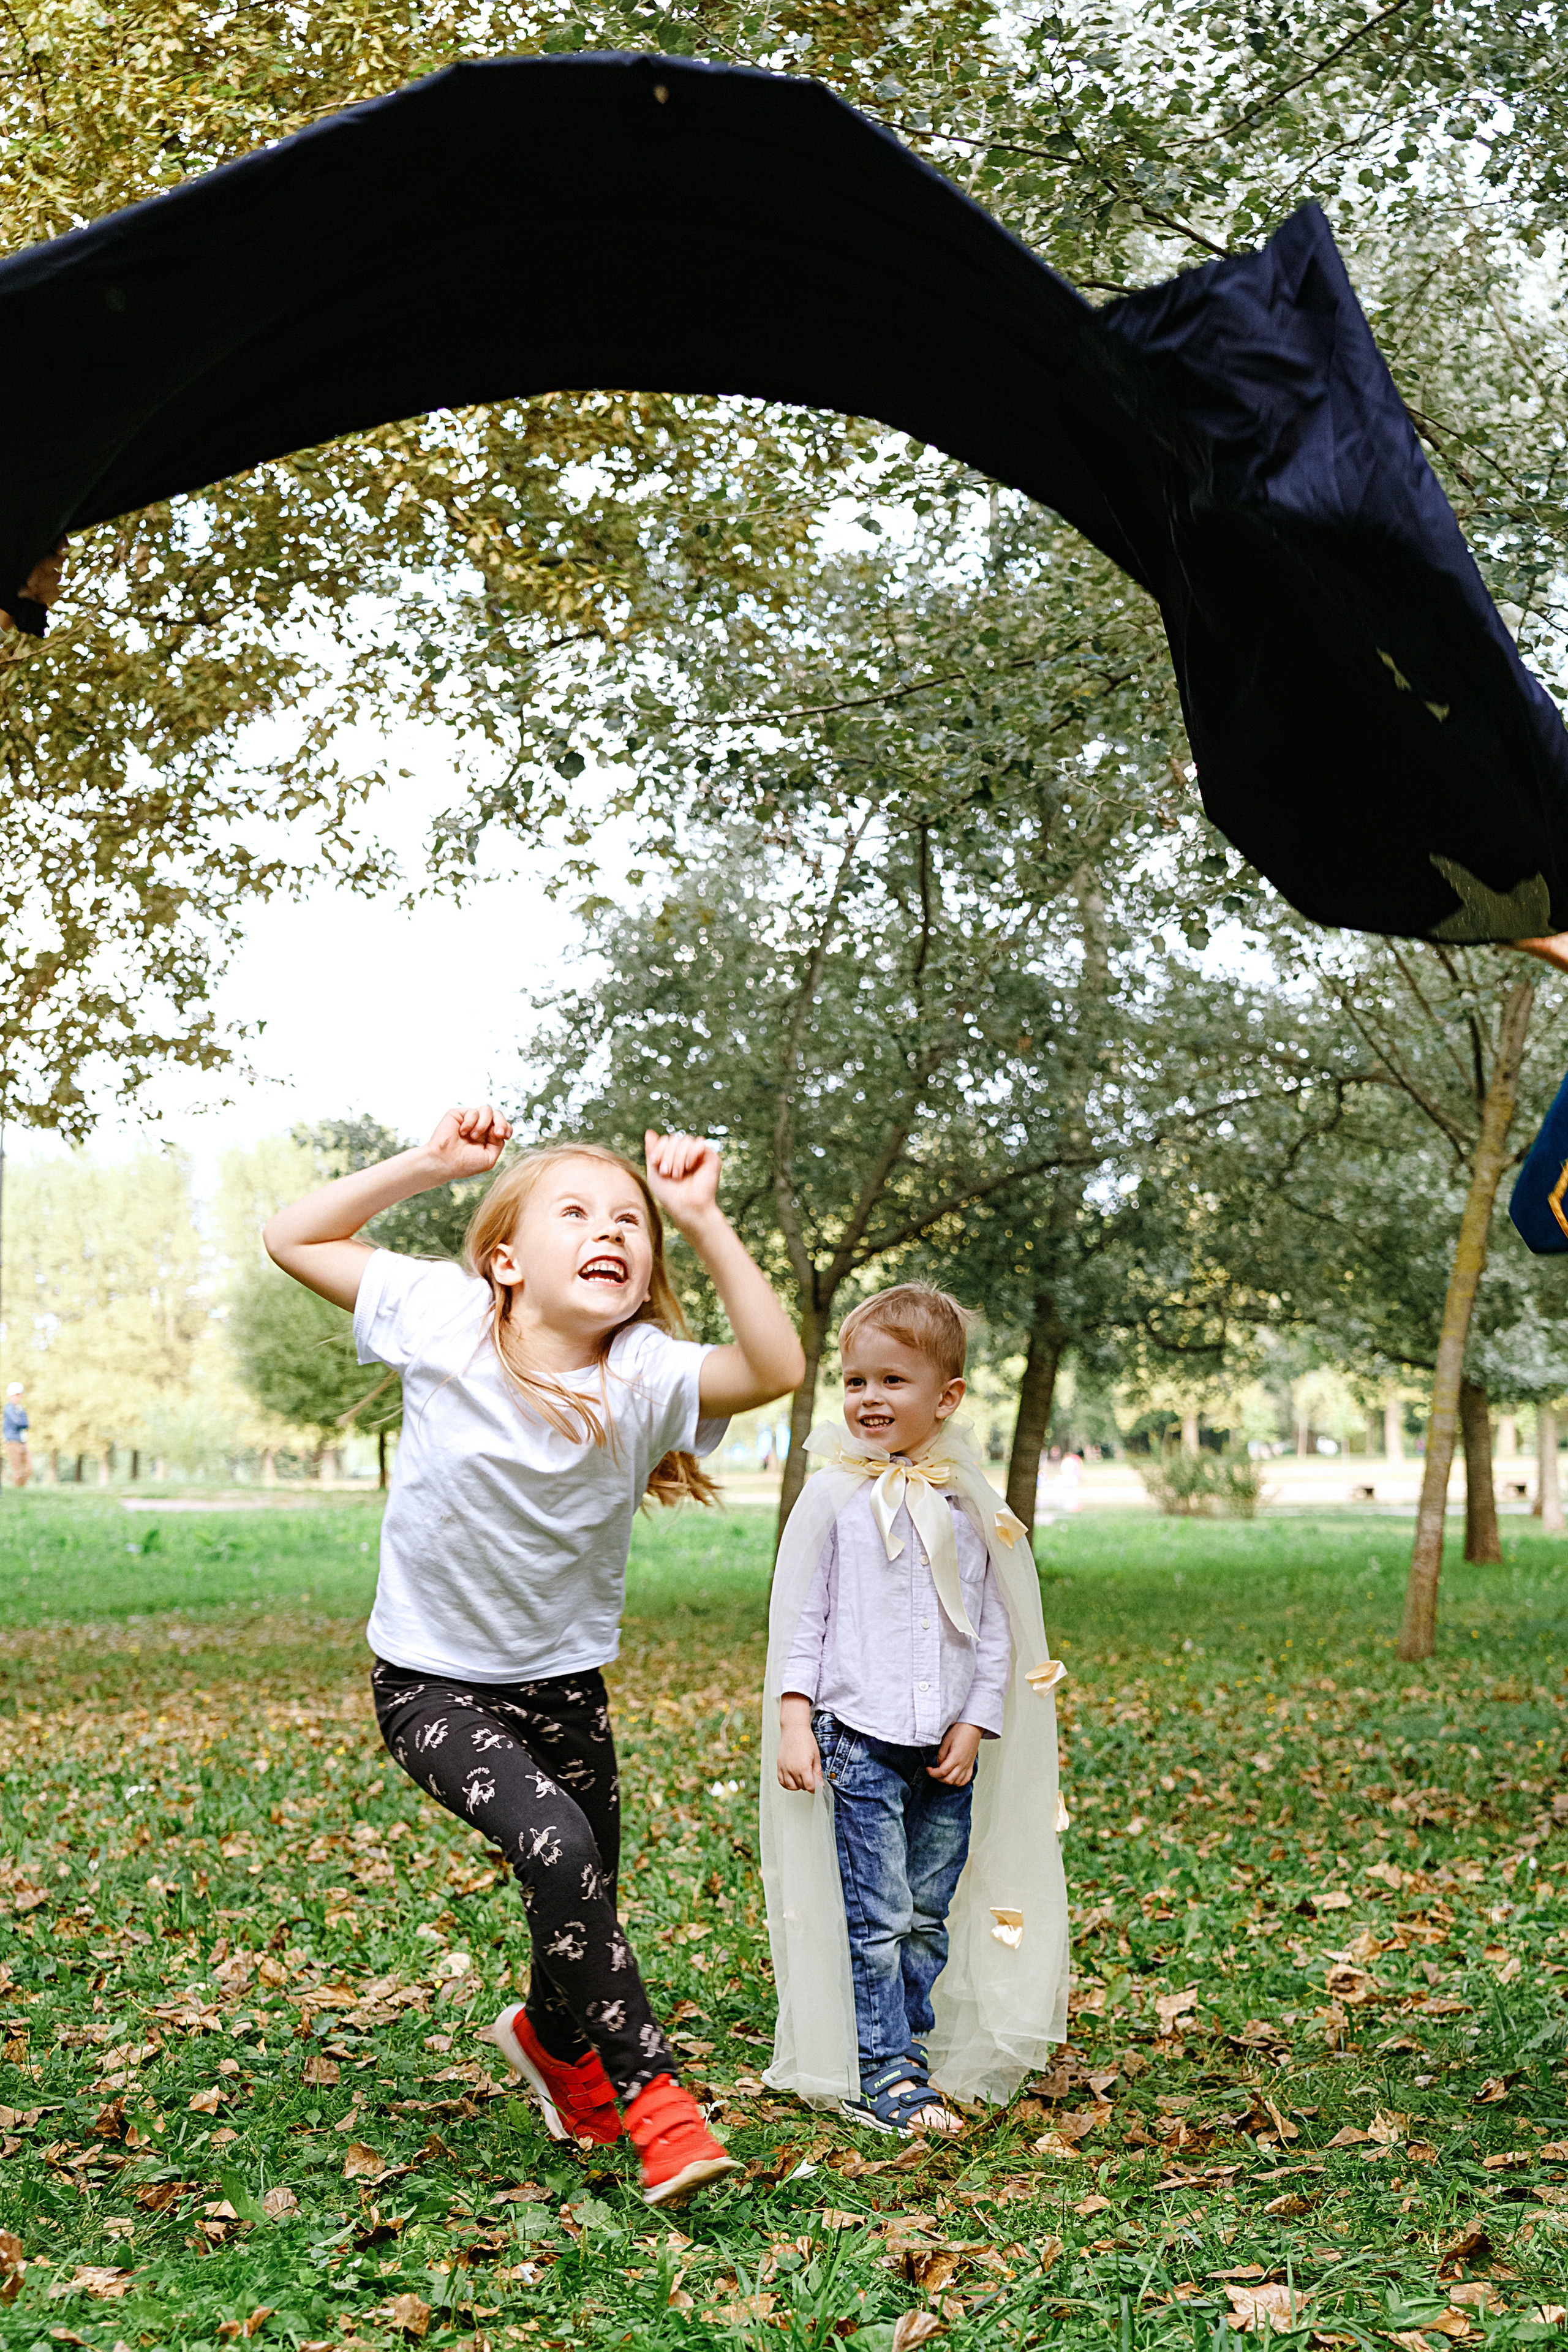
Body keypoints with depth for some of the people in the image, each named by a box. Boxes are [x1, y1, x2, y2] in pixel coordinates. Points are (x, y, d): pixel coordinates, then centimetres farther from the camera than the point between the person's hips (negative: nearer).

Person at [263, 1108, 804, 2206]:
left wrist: (704, 1220, -34)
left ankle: (556, 2041, 48)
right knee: (557, 1848, -25)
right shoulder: (446, 1318, -15)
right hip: (433, 1686, -2)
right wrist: (428, 1163, -15)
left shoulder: (645, 1372, -17)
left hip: (566, 1684, 3)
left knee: (587, 1899, 13)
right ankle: (651, 2094, -10)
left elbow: (778, 1367, -33)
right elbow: (295, 1238, -6)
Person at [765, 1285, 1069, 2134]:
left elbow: (996, 1627, 9)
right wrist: (794, 1721, -7)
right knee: (878, 1919, -4)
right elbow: (800, 1618, 0)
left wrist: (975, 1725, 1)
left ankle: (912, 2055, 24)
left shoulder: (970, 1504, 6)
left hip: (946, 1750, 3)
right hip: (859, 1741, -3)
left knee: (931, 1919, 11)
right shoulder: (833, 1497, -2)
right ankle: (883, 2077, 4)